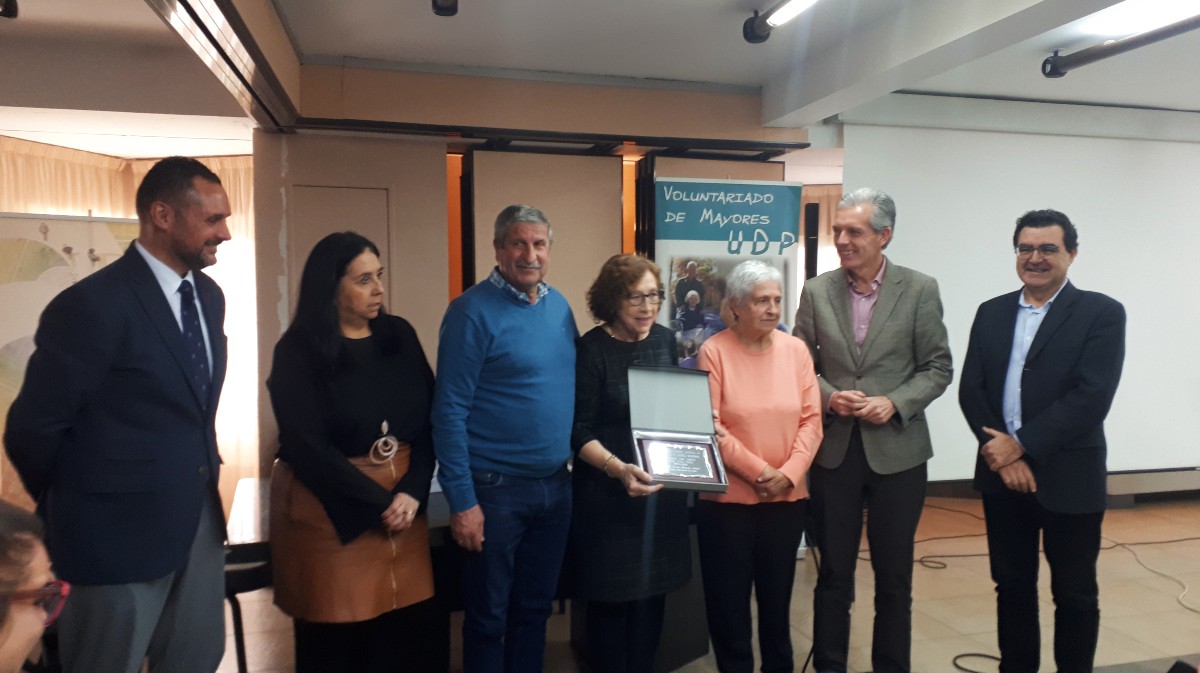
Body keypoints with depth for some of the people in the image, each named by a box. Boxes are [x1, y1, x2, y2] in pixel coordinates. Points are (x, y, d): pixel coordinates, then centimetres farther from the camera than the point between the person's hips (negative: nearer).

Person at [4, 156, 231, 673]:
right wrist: (70, 511, 2)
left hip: (200, 520, 7)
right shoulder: (91, 306, -19)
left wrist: (203, 478, 15)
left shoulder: (208, 296, 6)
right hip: (121, 531, -7)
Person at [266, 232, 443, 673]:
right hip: (330, 510, -3)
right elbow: (307, 448, -11)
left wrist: (411, 492, -11)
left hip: (403, 503, 4)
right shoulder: (298, 353, -6)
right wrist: (378, 503, -12)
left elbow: (428, 420, 3)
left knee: (413, 631, 3)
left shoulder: (399, 335, 5)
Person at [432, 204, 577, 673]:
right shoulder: (473, 311, -14)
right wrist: (462, 500, -18)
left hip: (556, 484, 6)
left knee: (534, 609, 19)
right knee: (488, 617, 10)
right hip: (496, 488, -6)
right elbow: (450, 411, -15)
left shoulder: (559, 306, 6)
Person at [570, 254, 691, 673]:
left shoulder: (665, 340, 3)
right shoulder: (591, 350, -13)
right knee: (612, 596, 6)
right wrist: (619, 469, -29)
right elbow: (579, 432, -15)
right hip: (609, 494, -5)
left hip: (663, 487, 5)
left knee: (653, 591, 15)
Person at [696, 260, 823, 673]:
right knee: (728, 598, 8)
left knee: (778, 594, 16)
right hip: (728, 498, -3)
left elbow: (811, 420, 1)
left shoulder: (795, 349, 3)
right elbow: (710, 427, -12)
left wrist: (788, 474, -11)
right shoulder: (714, 351, -8)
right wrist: (758, 472, -15)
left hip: (787, 497, 3)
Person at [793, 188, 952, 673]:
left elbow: (938, 368, -1)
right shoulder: (817, 291, 2)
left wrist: (895, 403, -15)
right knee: (833, 573, 11)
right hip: (833, 449, 1)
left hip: (897, 450, -1)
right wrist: (828, 396, -13)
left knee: (894, 575, 11)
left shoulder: (919, 290, -3)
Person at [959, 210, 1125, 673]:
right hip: (1001, 474, 4)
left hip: (1068, 478, -4)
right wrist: (1002, 455, -11)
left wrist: (1021, 445, -17)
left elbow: (1091, 398, -17)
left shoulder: (1102, 313, -6)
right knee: (1011, 585, 15)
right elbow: (971, 391, 2)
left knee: (1075, 593, 9)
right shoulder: (991, 313, 8)